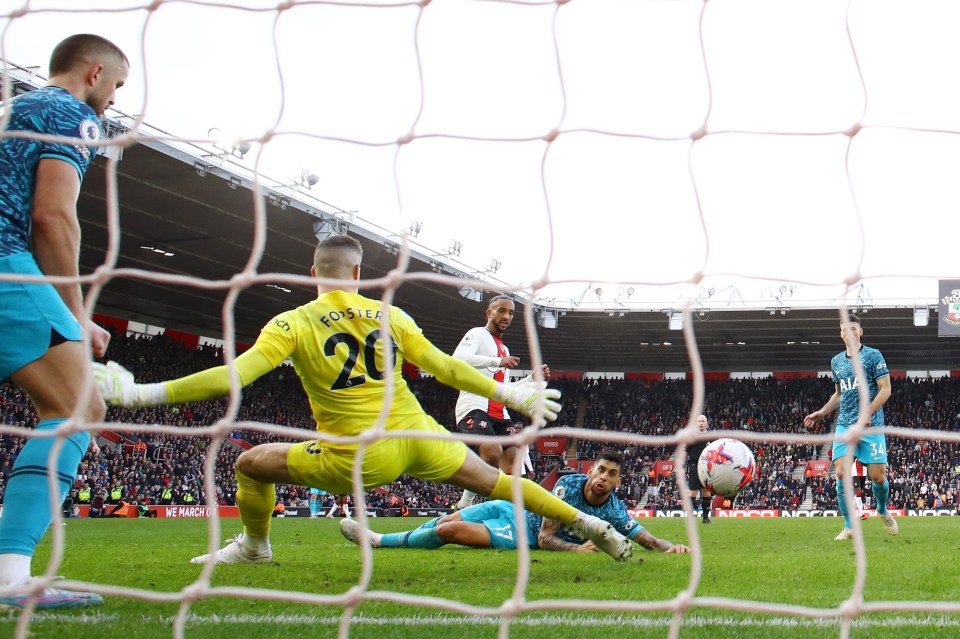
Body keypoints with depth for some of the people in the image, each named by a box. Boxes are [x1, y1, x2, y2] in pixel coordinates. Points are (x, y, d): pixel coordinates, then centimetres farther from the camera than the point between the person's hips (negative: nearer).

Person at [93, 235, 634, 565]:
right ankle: (591, 526, 17)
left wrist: (142, 393, -14)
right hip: (417, 438, 4)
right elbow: (446, 368, 8)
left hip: (357, 459, -3)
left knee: (253, 464, 16)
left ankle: (255, 547, 35)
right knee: (495, 480, 18)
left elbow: (231, 377, -16)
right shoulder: (389, 315, 6)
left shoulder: (293, 324, -5)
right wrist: (509, 394, 21)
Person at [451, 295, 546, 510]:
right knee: (492, 453, -29)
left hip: (499, 413, 9)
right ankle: (464, 506, -16)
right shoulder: (477, 334, 3)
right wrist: (499, 361, -24)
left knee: (514, 458, -6)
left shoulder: (504, 349, 31)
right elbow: (458, 358, -19)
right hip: (474, 407, -9)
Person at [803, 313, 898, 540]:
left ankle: (883, 511, 28)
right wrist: (822, 412, 12)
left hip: (871, 425, -4)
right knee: (841, 473, -12)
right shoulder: (836, 361, 14)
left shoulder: (873, 355, -1)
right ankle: (849, 527, -3)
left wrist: (868, 414, -17)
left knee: (878, 477, -4)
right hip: (845, 425, 4)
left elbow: (885, 389, -6)